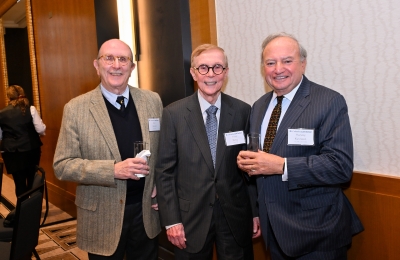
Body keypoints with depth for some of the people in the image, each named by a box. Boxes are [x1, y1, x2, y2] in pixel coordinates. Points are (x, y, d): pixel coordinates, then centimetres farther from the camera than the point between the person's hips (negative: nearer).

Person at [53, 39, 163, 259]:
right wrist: (113, 170, -23)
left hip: (146, 210, 3)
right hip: (102, 216, -2)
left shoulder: (152, 101, -1)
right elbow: (62, 165, -11)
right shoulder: (76, 108, -10)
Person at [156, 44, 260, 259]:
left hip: (236, 216, 1)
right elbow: (164, 170, -4)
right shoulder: (173, 114, -6)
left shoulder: (243, 111, -2)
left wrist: (256, 212, 3)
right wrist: (171, 220, -7)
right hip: (191, 217, -1)